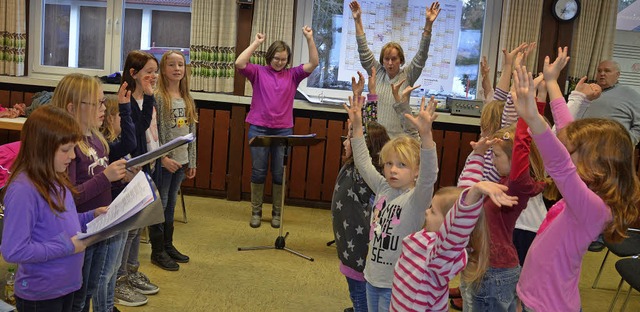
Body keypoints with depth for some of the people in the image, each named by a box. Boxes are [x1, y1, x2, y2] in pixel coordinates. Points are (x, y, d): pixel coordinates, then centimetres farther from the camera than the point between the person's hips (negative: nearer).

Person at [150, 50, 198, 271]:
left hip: (181, 161, 6)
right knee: (160, 205, 3)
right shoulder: (158, 97, -10)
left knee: (171, 204, 16)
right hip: (163, 162, -6)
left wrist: (191, 162, 12)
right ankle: (157, 251, 14)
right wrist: (163, 158, -19)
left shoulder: (187, 100, 10)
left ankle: (168, 245, 28)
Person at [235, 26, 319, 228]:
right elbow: (239, 63, -11)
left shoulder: (293, 75, 7)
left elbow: (313, 64, -1)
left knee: (279, 174, 6)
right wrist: (256, 43, -9)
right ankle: (256, 212, 17)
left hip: (283, 130, 1)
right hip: (259, 128, -1)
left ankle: (277, 213, 19)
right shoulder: (258, 72, 3)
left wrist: (309, 39, -9)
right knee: (258, 172, 5)